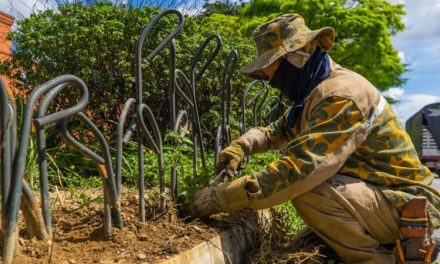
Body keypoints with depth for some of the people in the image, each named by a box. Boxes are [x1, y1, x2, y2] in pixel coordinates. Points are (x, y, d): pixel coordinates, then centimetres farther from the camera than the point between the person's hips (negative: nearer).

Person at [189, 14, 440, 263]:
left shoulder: (342, 94, -24)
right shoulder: (316, 91, 8)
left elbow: (301, 166, -34)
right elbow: (278, 131, 20)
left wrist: (223, 197, -30)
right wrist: (241, 146, -1)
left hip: (407, 206, -9)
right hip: (374, 193, 10)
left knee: (305, 188, -28)